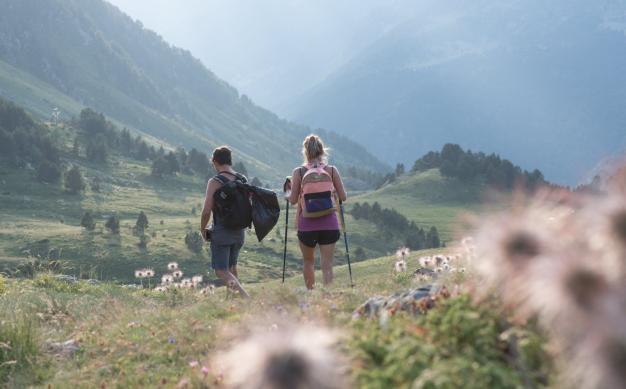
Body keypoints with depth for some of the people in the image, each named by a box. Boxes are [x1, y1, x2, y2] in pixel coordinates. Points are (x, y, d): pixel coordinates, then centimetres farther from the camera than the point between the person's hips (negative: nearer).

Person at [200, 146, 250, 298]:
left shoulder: (215, 182, -14)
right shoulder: (243, 180, 4)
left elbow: (206, 211, -16)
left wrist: (202, 229, 0)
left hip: (222, 232, -6)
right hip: (239, 232, 6)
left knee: (221, 271, -3)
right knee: (232, 268, 21)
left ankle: (245, 296, -24)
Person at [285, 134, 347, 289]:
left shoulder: (298, 172, -4)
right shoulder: (331, 170, -2)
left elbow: (293, 200, -4)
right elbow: (343, 197, 1)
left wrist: (287, 192, 17)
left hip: (307, 224, 0)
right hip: (329, 224, 0)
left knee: (308, 262, 20)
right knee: (327, 264, 3)